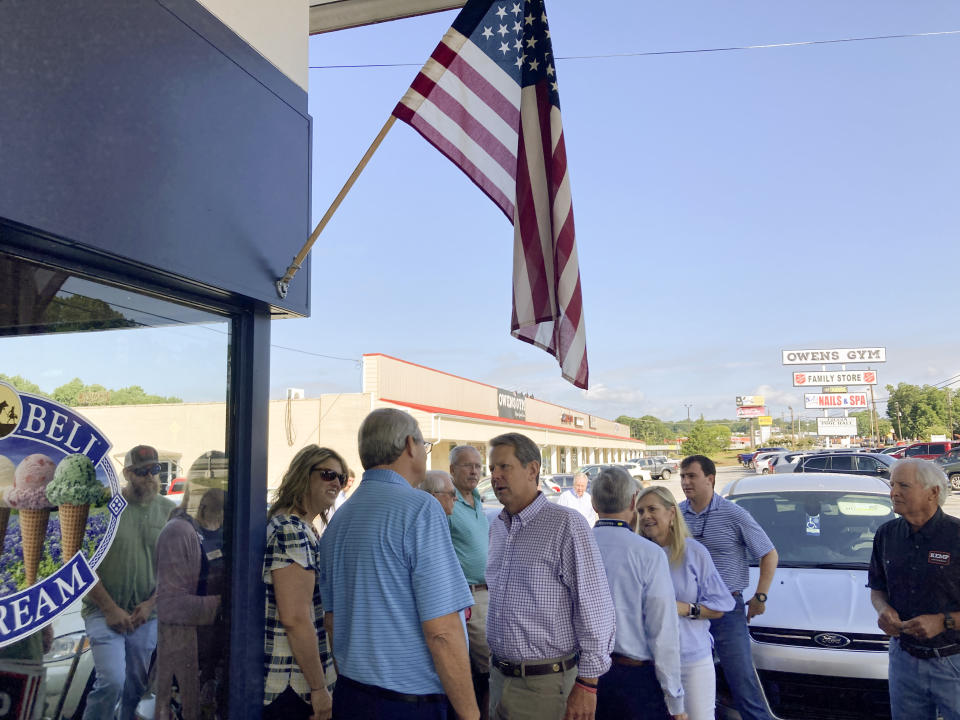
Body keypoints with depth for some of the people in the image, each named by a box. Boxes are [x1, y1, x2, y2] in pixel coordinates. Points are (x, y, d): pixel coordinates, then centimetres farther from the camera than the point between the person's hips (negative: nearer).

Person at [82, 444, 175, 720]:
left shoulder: (169, 511, 3)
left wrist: (151, 604, -4)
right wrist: (110, 609, -9)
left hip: (146, 616, 3)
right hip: (104, 612, -3)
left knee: (136, 687, 9)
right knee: (112, 682, -16)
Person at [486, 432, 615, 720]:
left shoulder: (567, 525, -14)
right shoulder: (497, 526, 9)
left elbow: (595, 608, -15)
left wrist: (587, 684, -15)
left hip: (546, 683, -6)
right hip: (499, 676, 7)